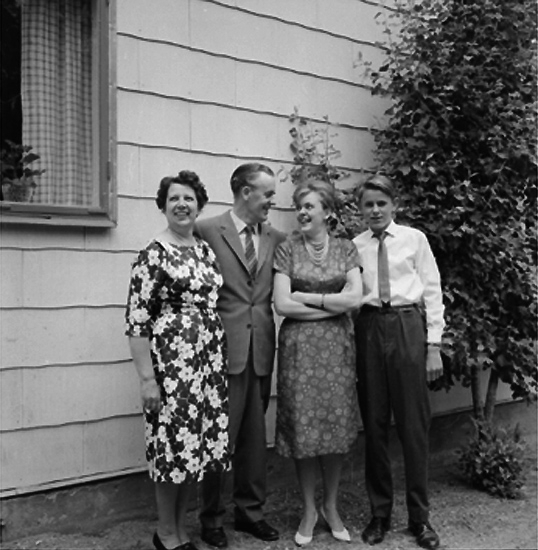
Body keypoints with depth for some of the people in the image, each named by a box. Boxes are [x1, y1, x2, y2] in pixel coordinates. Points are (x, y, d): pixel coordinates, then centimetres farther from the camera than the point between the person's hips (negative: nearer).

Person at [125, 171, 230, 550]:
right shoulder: (153, 255, -9)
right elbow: (137, 322, -11)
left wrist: (221, 360, 13)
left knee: (198, 443, 12)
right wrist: (147, 378, -15)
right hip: (171, 361, -6)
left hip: (210, 361, 6)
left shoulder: (206, 250, 10)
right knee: (172, 443, 2)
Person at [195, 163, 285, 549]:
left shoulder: (276, 238, 10)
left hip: (261, 350, 5)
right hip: (223, 349, -5)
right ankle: (212, 518, 19)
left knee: (256, 437, 13)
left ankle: (251, 511, 27)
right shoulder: (207, 230, -5)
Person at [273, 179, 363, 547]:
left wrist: (307, 297, -9)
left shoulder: (346, 249, 6)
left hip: (337, 346, 1)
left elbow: (355, 298, -6)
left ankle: (331, 507, 22)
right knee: (304, 428, 2)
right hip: (300, 346, -1)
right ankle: (309, 509, 19)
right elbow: (282, 304, -8)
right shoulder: (287, 250, 1)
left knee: (337, 427, 5)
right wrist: (334, 305, -8)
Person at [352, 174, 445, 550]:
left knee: (414, 424, 3)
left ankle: (420, 517, 16)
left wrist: (434, 345, -3)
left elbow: (432, 291, 2)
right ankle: (380, 514, 20)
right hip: (369, 330, 2)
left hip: (408, 328, -2)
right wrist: (350, 344, 0)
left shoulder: (414, 239, 4)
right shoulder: (355, 246, 9)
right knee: (374, 424, 7)